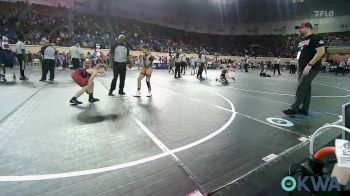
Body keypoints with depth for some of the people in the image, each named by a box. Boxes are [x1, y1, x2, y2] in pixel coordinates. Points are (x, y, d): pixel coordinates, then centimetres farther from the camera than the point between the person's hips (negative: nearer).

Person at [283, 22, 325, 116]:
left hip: (311, 69, -9)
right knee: (305, 89, 11)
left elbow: (321, 52, -20)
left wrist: (309, 65, -25)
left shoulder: (316, 38, -9)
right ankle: (304, 109, 17)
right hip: (302, 69, 9)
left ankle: (294, 108, -5)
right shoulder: (302, 40, 18)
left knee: (301, 88, -11)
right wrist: (298, 68, 18)